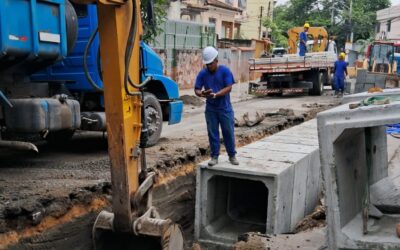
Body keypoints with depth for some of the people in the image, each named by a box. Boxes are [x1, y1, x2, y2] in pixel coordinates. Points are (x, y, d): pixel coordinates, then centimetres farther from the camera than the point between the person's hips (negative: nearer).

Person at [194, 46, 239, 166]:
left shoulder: (225, 71, -7)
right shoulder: (202, 73, 0)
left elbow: (229, 88, -13)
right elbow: (197, 89, -1)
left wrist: (215, 95, -26)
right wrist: (201, 93, -26)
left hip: (225, 108, -2)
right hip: (210, 109, 2)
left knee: (228, 132, 5)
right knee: (212, 133, 6)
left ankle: (232, 155, 19)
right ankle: (214, 156, 17)